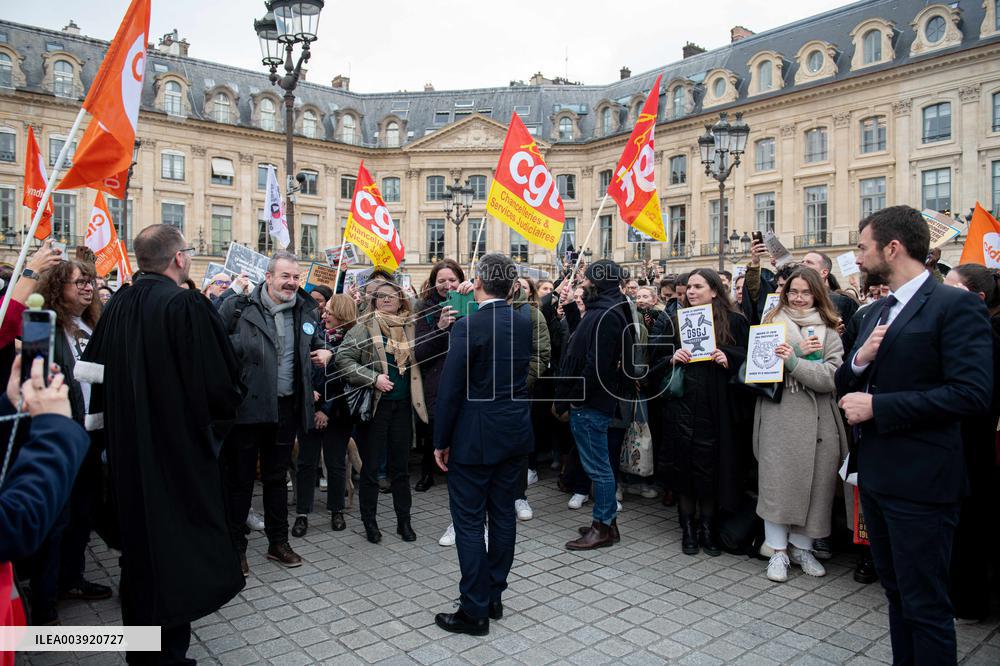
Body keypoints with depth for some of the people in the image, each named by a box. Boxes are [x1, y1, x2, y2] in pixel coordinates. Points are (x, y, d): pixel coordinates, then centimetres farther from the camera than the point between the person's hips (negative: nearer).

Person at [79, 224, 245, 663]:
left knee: (140, 538, 22)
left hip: (128, 447, 7)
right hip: (180, 448, -7)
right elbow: (221, 380, -20)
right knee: (178, 544, 6)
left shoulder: (117, 307, 1)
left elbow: (95, 372, 9)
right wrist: (217, 420, 0)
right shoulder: (187, 306, -19)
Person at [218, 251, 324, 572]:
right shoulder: (238, 308, -8)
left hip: (285, 409, 4)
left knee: (277, 478, 17)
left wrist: (324, 352, 4)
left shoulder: (305, 311, 7)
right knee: (240, 479, 8)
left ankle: (278, 543, 30)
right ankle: (236, 547, 22)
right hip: (247, 407, -4)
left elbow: (317, 342, 24)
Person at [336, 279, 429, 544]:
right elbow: (343, 359, -10)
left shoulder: (410, 327, 8)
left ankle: (404, 521, 23)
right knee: (371, 467, 6)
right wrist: (374, 378, -17)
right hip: (374, 405, -3)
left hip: (402, 405, 3)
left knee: (400, 467, 12)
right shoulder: (364, 327, -4)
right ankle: (369, 522, 21)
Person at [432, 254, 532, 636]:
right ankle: (494, 597, 28)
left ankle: (475, 611, 12)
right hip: (515, 432, 7)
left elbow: (450, 389, -16)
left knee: (469, 522, 4)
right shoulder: (524, 323, 2)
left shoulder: (469, 326, -17)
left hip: (475, 437, -6)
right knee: (503, 515, 15)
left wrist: (441, 441, -5)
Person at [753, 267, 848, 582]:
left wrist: (794, 361, -18)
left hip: (817, 420, 2)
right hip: (778, 416, -2)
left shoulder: (828, 331, 8)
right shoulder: (772, 324, 7)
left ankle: (801, 546, 25)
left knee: (814, 482, 7)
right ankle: (778, 550, 12)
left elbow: (833, 377, -6)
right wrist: (799, 352, -12)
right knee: (776, 480, -2)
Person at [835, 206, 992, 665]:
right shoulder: (877, 314, 13)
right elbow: (846, 385, 14)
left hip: (919, 481, -8)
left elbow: (972, 393, -22)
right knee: (897, 592, 21)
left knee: (925, 605, 3)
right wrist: (860, 358, -7)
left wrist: (877, 406, -21)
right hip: (876, 474, 8)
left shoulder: (956, 306, -12)